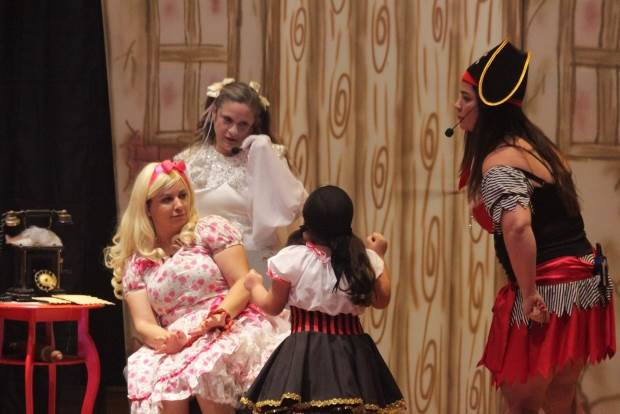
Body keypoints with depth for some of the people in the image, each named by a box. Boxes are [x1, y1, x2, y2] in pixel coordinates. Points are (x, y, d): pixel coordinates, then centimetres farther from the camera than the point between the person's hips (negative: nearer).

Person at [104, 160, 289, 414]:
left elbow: (244, 283, -1)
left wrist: (219, 316, -21)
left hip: (233, 329, -2)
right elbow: (143, 323, 4)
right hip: (177, 345, 2)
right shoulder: (136, 264, 14)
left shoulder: (211, 230, 7)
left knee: (206, 368, -37)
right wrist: (167, 340, -20)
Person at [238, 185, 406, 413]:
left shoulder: (292, 259, -6)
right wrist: (378, 256, 27)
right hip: (351, 351, 3)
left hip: (305, 350, -3)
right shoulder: (366, 260, 0)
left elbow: (273, 306, 5)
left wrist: (255, 286, 27)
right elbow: (382, 300, 15)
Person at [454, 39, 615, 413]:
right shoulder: (537, 144, 12)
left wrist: (528, 294, -27)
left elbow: (517, 225, -33)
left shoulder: (499, 162, -16)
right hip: (585, 282, 9)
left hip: (548, 292, -9)